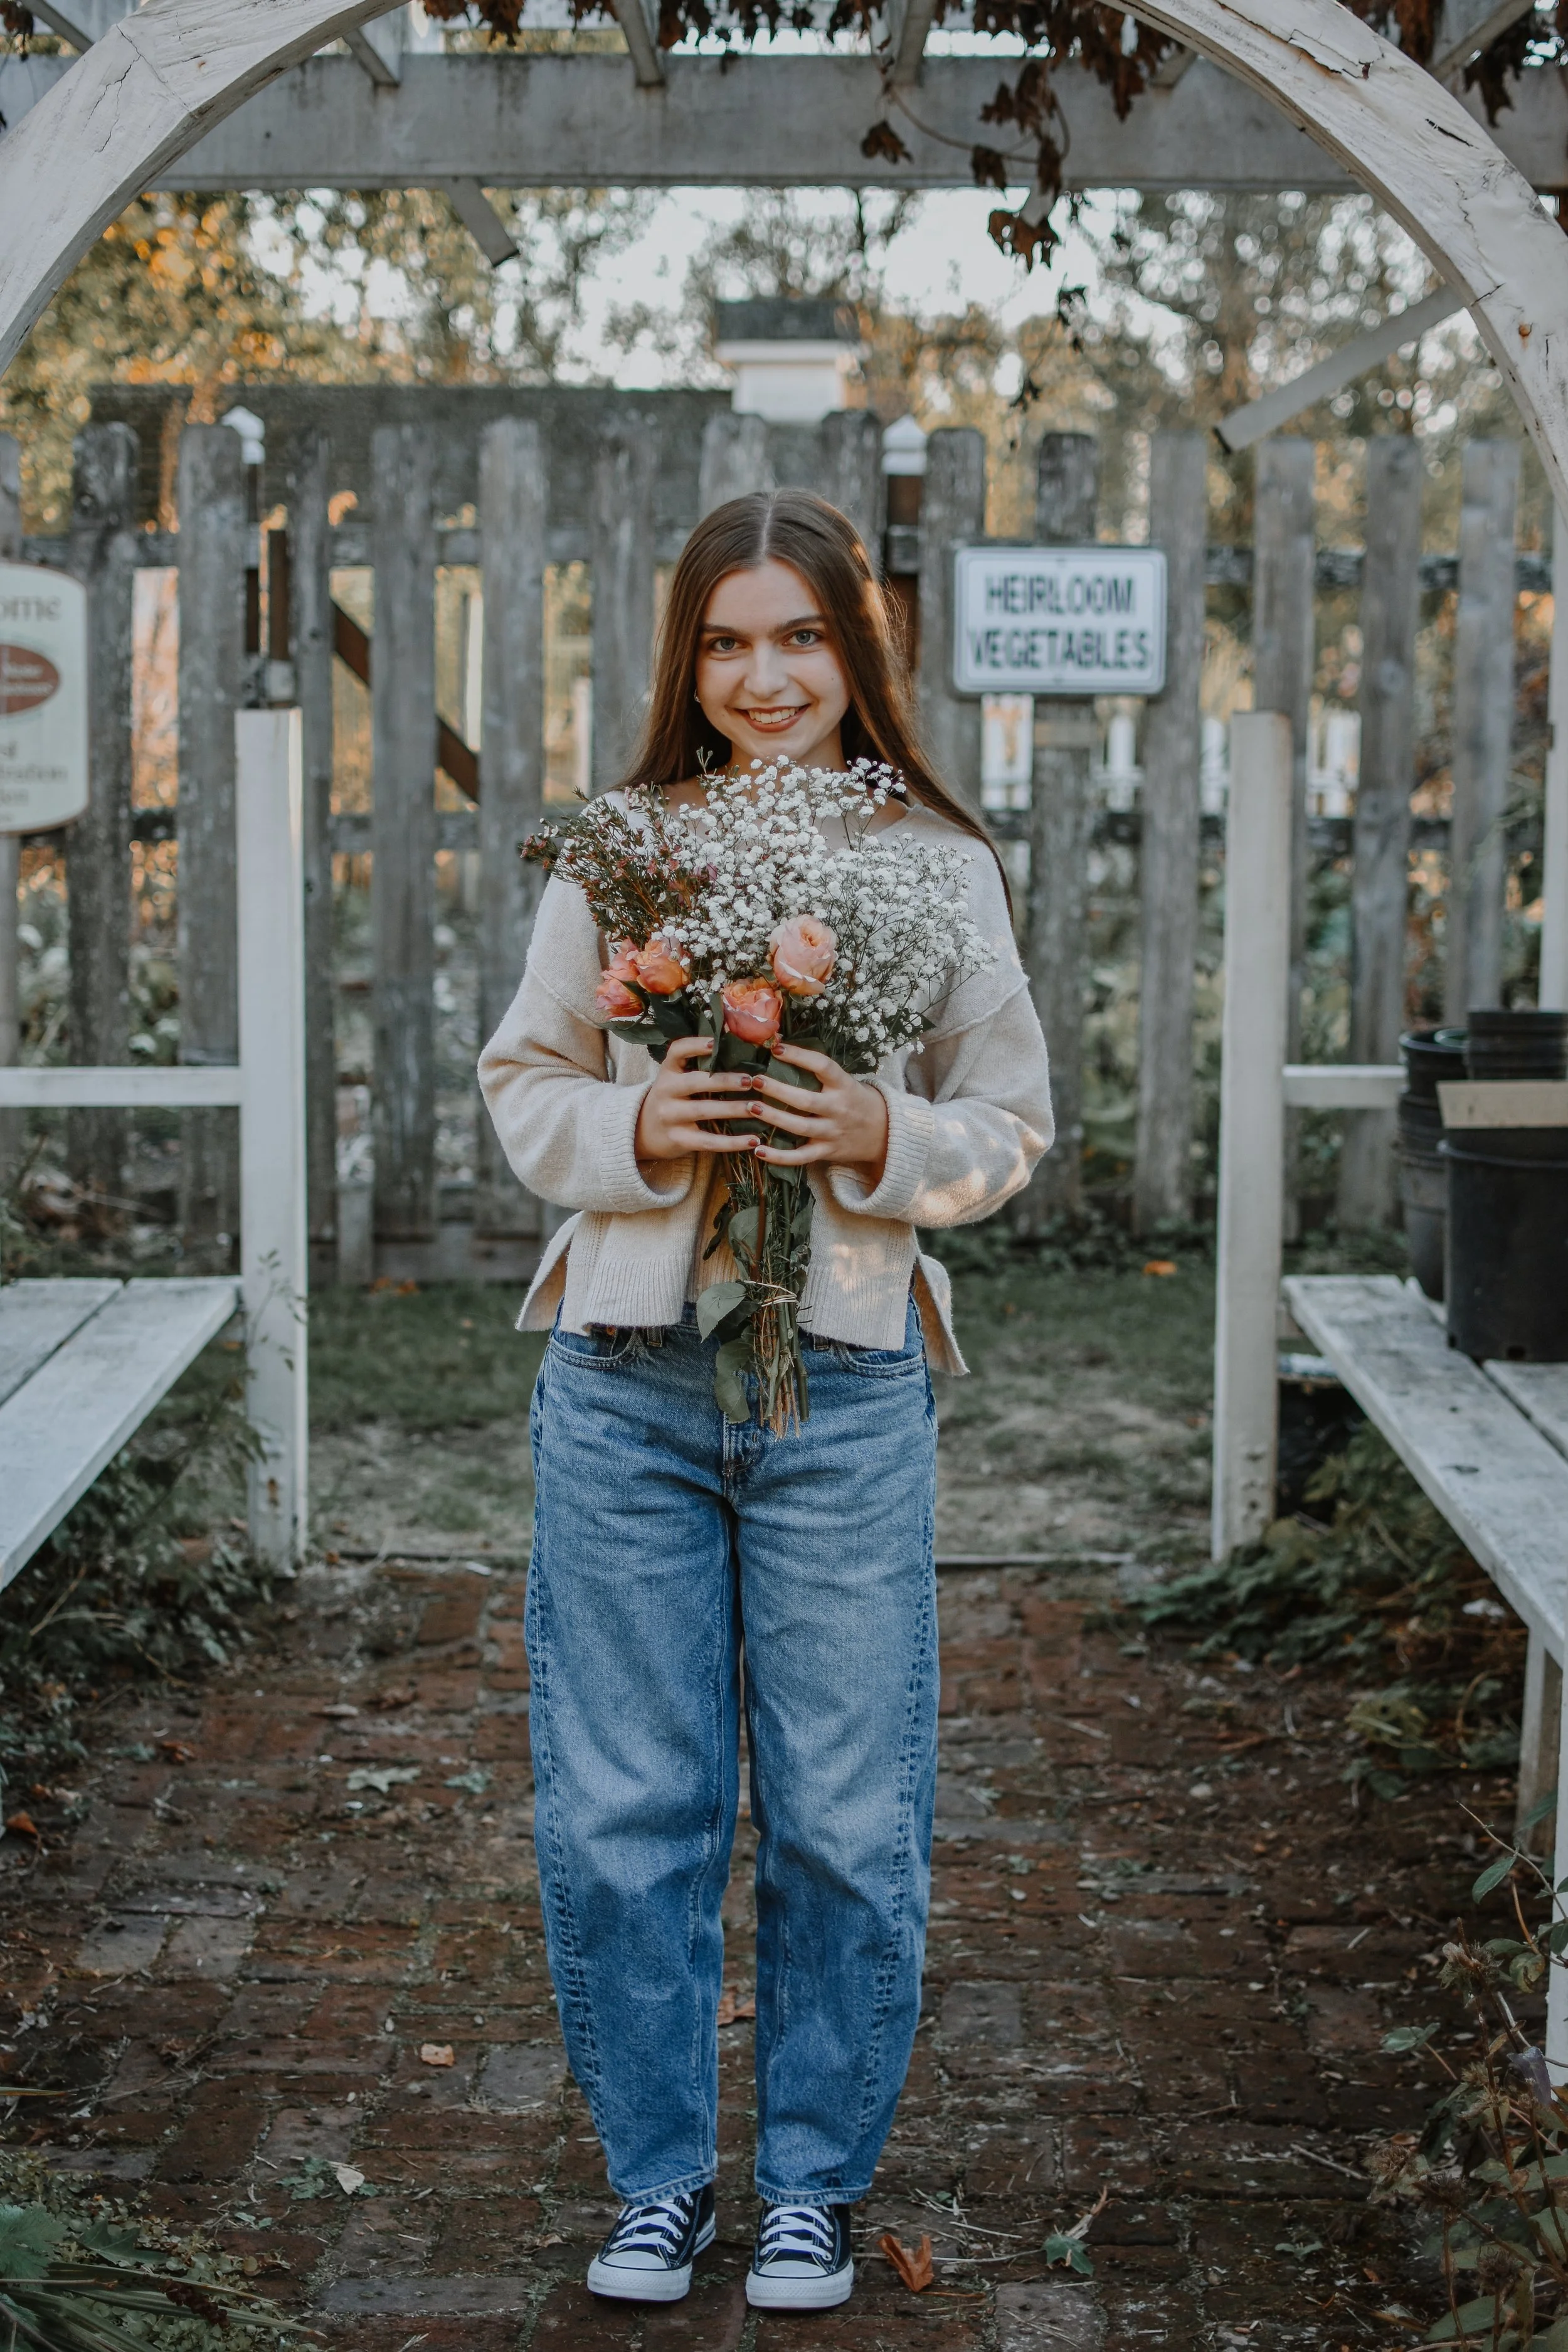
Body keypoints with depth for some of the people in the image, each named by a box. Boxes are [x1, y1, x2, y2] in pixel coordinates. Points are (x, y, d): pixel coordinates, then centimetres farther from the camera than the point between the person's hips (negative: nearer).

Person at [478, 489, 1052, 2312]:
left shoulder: (941, 869, 2)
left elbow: (1011, 1122, 6)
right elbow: (523, 1087, 8)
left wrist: (890, 1142, -14)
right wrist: (631, 1129, -12)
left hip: (846, 1389, 0)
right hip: (626, 1383, 1)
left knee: (846, 1820, 6)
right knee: (620, 1809, 6)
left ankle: (812, 2181, 26)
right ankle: (658, 2175, 25)